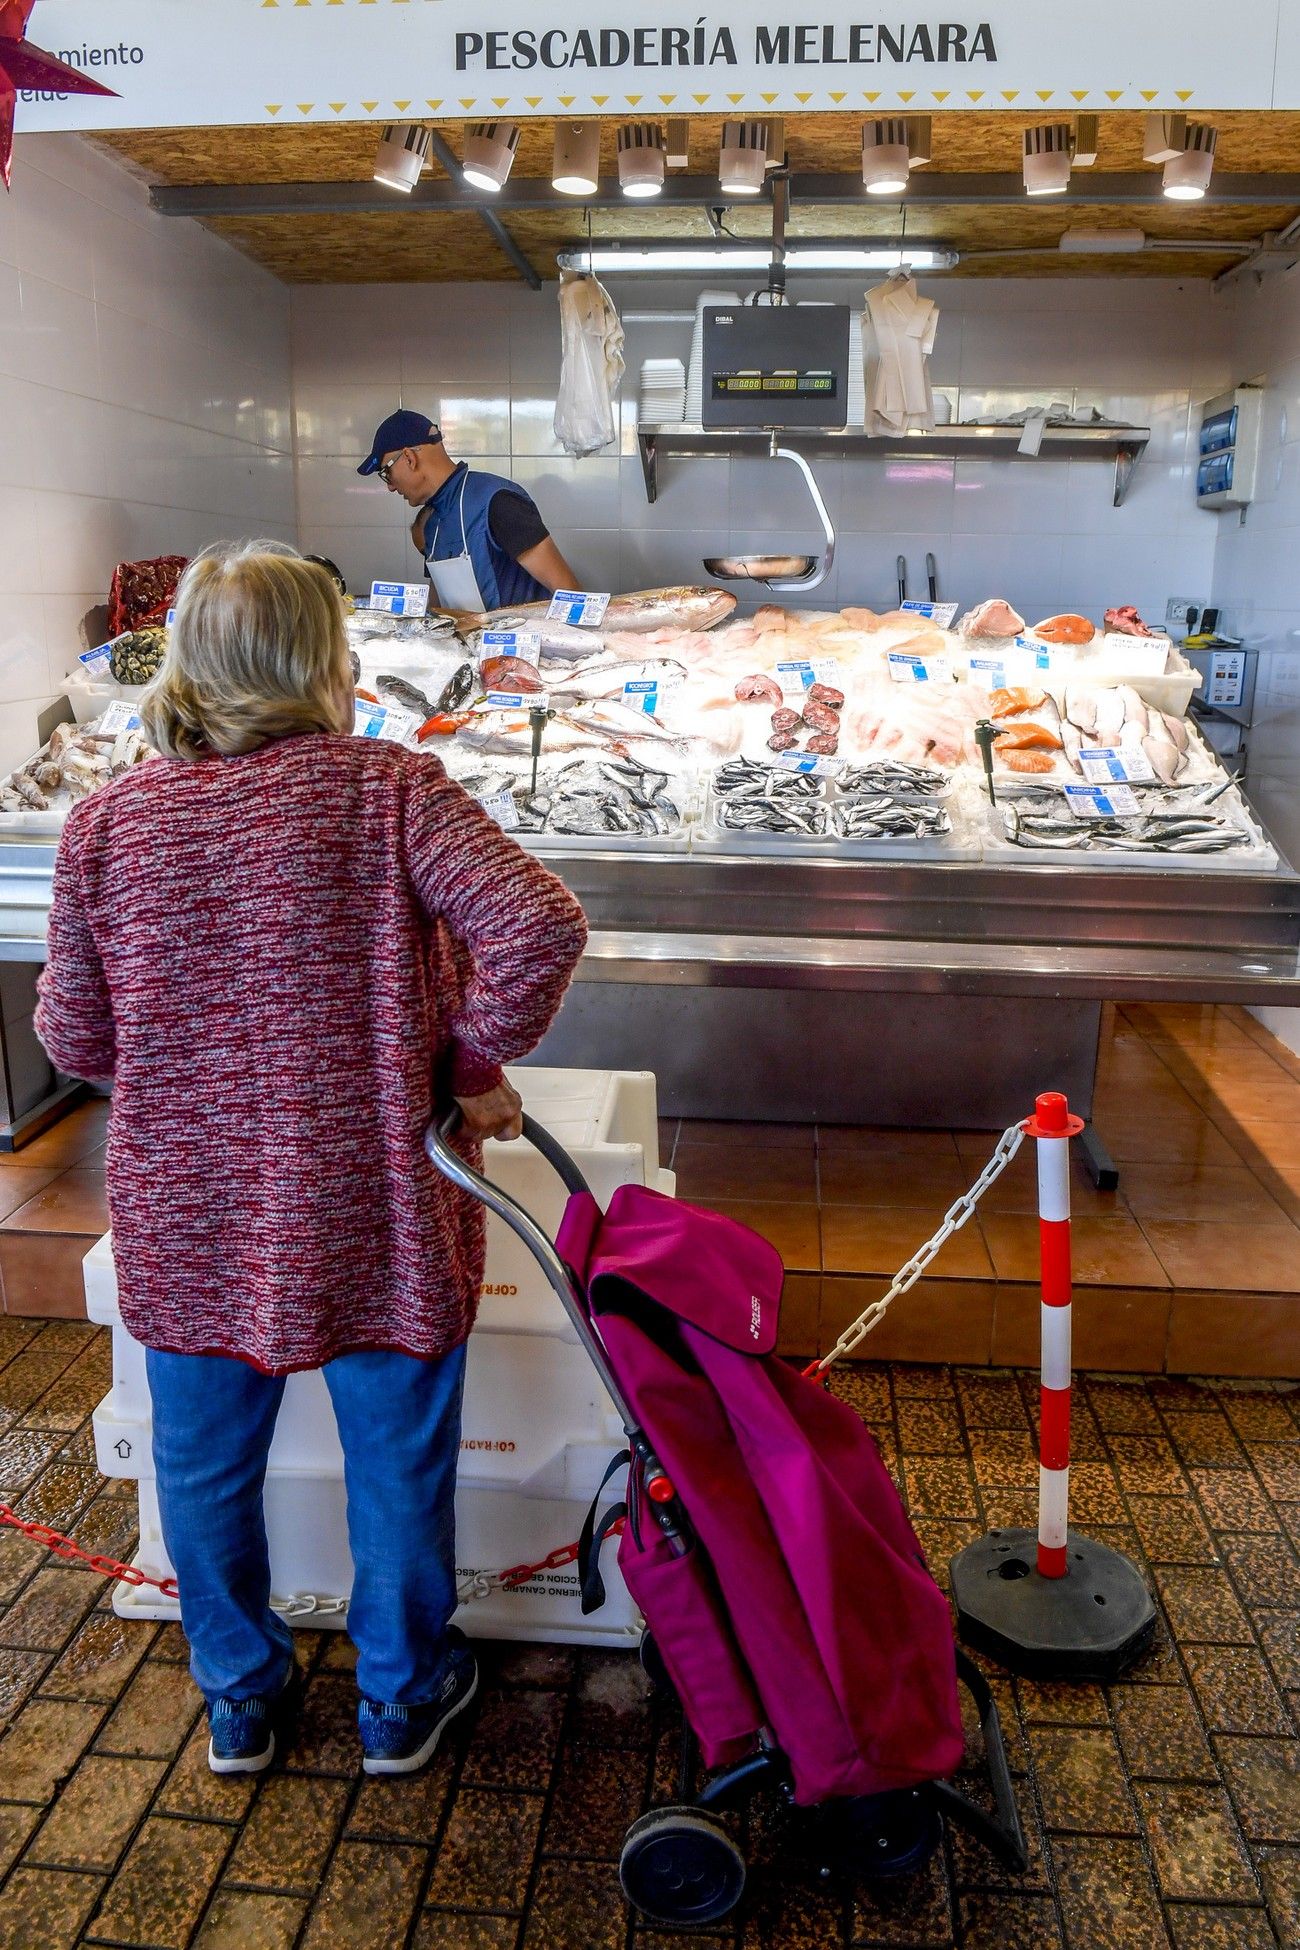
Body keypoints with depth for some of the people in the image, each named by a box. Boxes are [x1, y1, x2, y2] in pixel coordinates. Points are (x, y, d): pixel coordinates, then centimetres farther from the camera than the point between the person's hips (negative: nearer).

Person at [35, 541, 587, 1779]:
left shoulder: (103, 824, -6)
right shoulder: (388, 790, -15)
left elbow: (72, 1038, 0)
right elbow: (539, 924, -27)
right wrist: (478, 1063, -11)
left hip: (184, 1224, 3)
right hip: (371, 1213, -2)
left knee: (204, 1467, 25)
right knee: (396, 1465, 20)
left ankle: (238, 1700, 46)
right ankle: (401, 1699, 42)